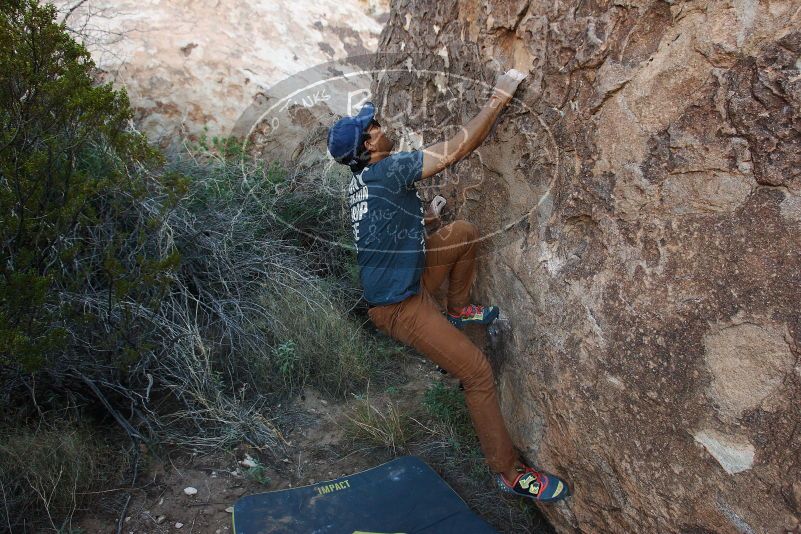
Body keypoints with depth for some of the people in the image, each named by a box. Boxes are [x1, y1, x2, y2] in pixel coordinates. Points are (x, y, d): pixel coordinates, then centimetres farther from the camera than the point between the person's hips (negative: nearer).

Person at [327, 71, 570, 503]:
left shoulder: (362, 178, 4)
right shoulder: (386, 171, -23)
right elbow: (457, 149, -23)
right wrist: (498, 99, -14)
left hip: (407, 280, 9)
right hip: (398, 306, -9)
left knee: (464, 231, 11)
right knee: (477, 371, -6)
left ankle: (458, 310, 24)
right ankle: (509, 471, 8)